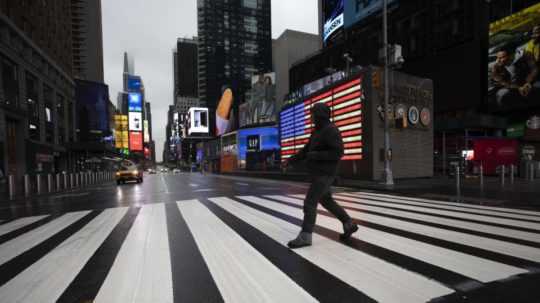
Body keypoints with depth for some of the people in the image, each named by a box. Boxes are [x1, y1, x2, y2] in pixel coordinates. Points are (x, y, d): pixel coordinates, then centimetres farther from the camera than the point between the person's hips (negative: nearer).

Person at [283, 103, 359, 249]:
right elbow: (306, 151, 19)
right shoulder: (318, 131, 16)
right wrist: (291, 161, 11)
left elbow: (338, 153, -22)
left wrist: (315, 156, -20)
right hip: (317, 173, 10)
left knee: (309, 203, -10)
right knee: (327, 202, 18)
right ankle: (349, 225, 30)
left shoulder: (331, 130, -15)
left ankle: (305, 237, -1)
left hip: (324, 174, -10)